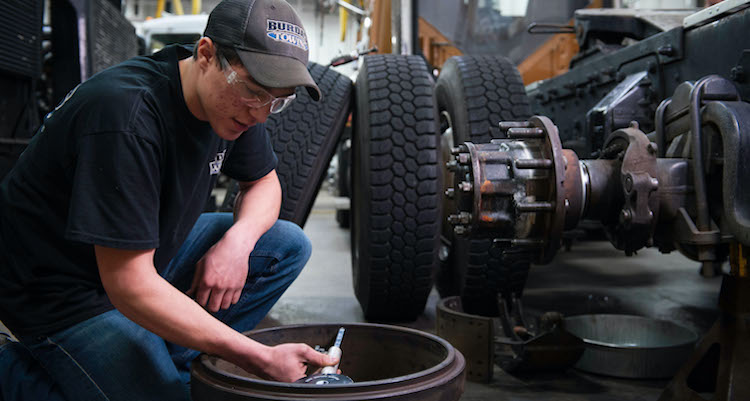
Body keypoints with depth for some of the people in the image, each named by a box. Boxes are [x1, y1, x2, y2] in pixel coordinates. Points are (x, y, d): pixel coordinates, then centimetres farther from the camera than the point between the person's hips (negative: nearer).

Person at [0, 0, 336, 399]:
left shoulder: (231, 101, -7)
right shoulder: (128, 115, -33)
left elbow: (264, 182, 10)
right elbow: (129, 286, -33)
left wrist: (237, 241, -14)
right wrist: (260, 359, -33)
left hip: (150, 254, 8)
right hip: (64, 291, -8)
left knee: (288, 245, -1)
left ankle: (175, 362, -3)